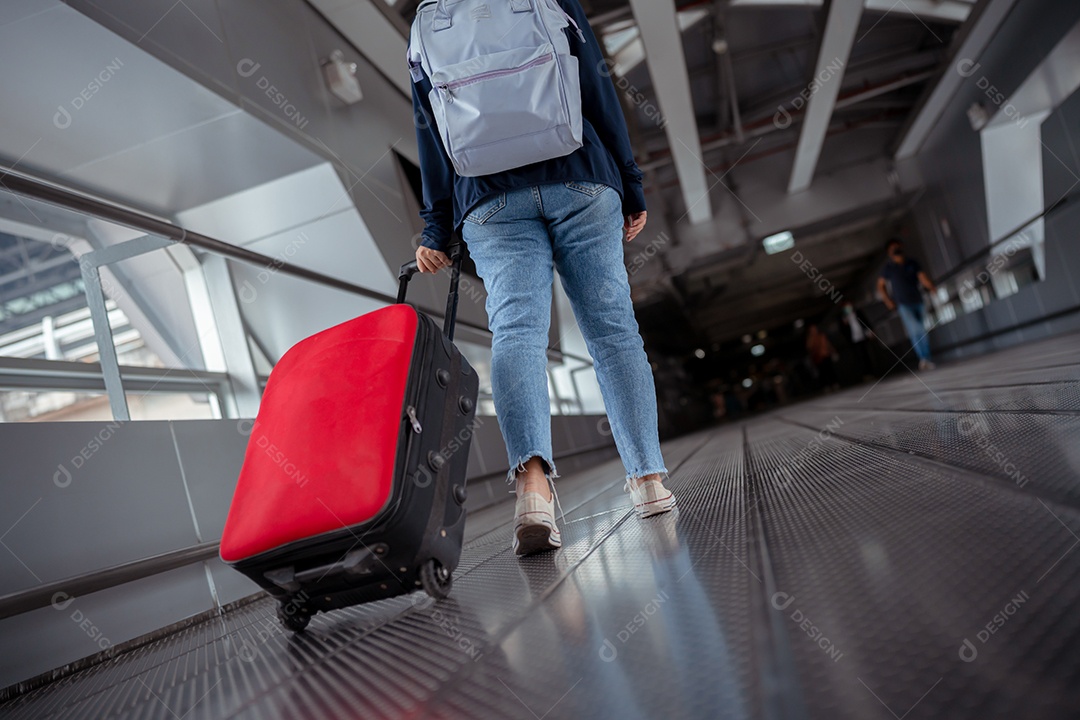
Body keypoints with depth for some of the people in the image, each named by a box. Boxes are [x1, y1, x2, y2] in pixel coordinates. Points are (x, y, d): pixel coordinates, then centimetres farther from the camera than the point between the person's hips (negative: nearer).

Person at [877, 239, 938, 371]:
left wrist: (931, 287, -23)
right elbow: (880, 286, 7)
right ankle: (923, 358, -13)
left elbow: (922, 278, -3)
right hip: (903, 305, -4)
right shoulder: (889, 268, 1)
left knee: (923, 332, 8)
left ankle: (927, 360, 17)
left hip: (918, 302, 4)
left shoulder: (912, 264, 7)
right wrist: (887, 300, -5)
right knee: (916, 329, -19)